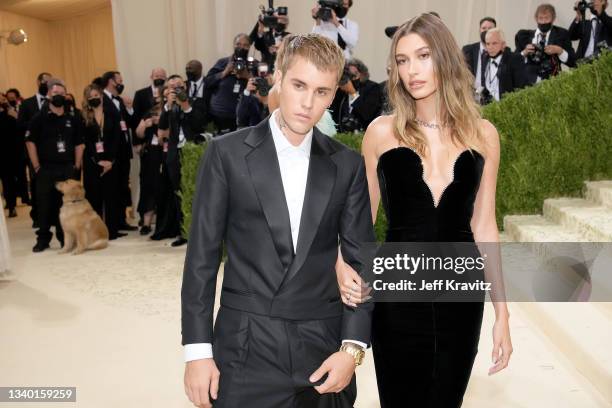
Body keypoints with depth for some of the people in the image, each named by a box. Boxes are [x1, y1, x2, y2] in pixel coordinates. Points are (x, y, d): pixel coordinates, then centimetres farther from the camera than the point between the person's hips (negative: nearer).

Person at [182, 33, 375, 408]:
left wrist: (353, 347, -5)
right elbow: (202, 256, -3)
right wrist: (198, 350, -5)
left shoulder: (348, 165, 2)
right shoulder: (227, 153, -4)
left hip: (324, 349, 2)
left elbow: (360, 260, 3)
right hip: (247, 349, -2)